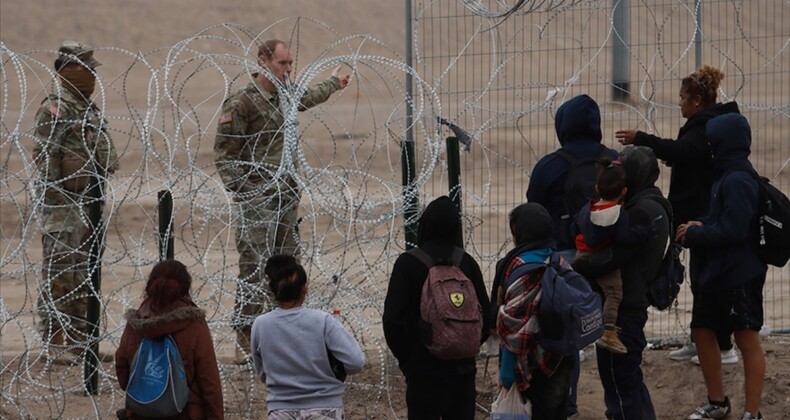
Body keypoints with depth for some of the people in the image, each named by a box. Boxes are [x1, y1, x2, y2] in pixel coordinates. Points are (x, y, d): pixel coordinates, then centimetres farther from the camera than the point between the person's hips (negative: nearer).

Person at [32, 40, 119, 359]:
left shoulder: (90, 110, 16)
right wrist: (56, 209, -20)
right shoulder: (54, 111, -14)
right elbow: (44, 162, -17)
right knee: (60, 274, -6)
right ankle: (55, 341, -3)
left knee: (86, 275, 14)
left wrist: (99, 202, 20)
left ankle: (80, 338, 22)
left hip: (91, 206, 10)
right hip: (64, 206, -10)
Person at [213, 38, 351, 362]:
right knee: (254, 270, -11)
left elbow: (308, 98, 39)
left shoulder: (285, 97, 13)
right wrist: (242, 190, -16)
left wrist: (335, 82, 55)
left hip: (286, 198, 8)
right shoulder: (242, 103, -10)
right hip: (257, 202, -8)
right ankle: (245, 341, -11)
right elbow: (224, 153, -9)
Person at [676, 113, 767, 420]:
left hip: (740, 275, -10)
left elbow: (732, 230, -25)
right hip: (716, 272, 10)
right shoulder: (728, 176, 10)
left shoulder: (737, 181, -20)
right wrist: (701, 225, -1)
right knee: (702, 332, 17)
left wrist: (694, 235, -14)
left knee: (747, 340, -1)